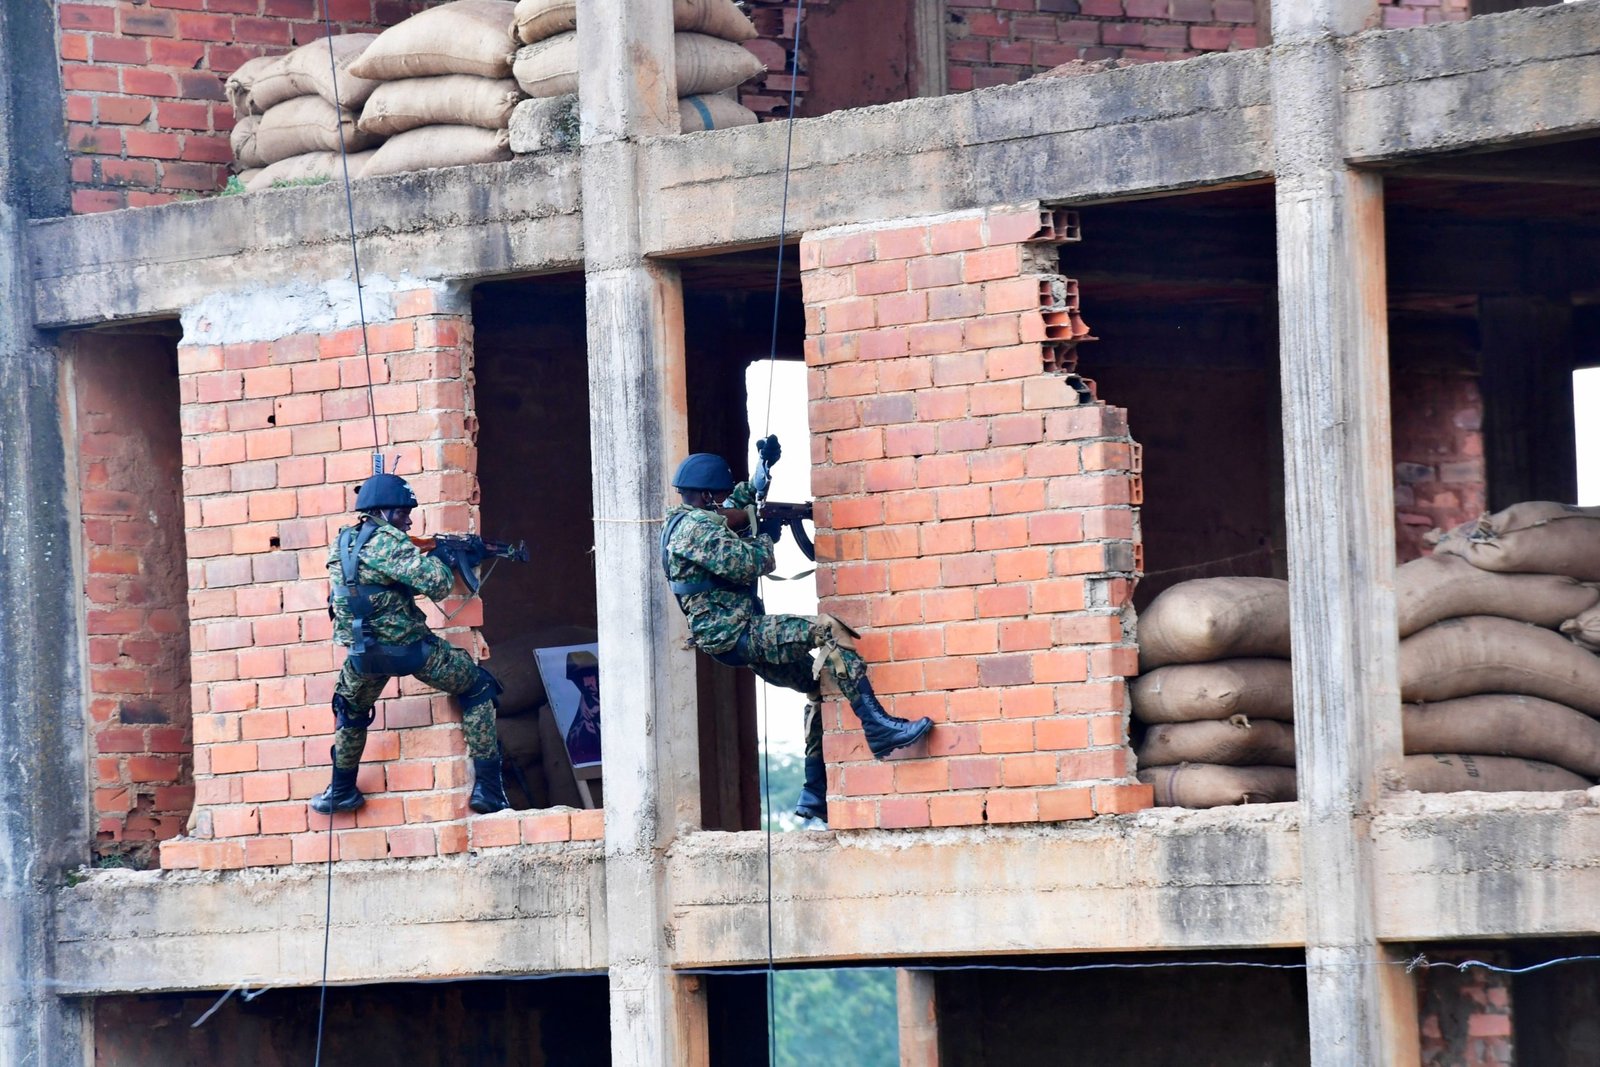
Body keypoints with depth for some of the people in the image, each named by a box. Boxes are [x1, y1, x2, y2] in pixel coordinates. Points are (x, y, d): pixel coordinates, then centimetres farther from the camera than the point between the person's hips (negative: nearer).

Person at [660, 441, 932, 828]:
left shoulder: (680, 524, 19)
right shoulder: (698, 528, -13)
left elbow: (737, 507, 37)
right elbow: (750, 565, -19)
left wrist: (761, 474, 23)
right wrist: (764, 534, 2)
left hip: (733, 640, 11)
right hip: (734, 634, -11)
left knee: (818, 681, 17)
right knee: (826, 629, -23)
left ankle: (815, 798, 16)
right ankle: (878, 727, -33)